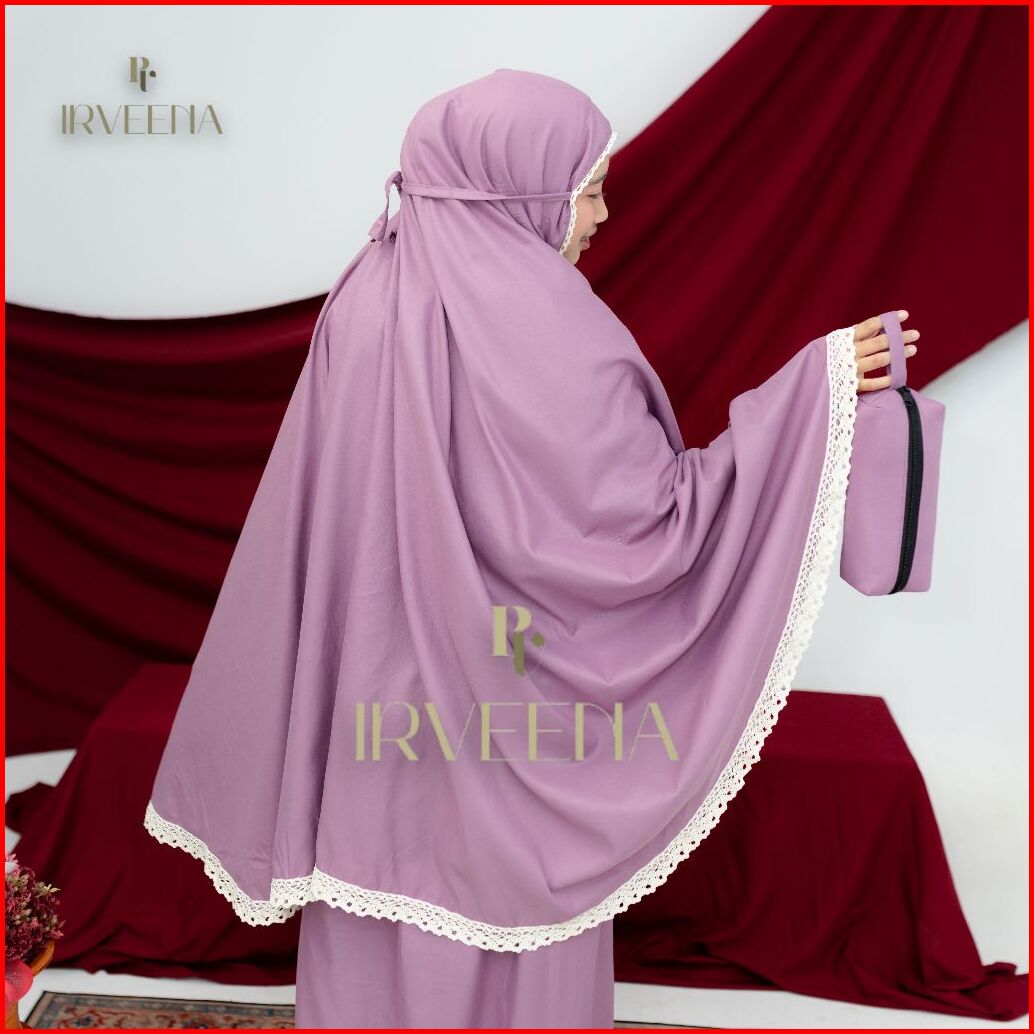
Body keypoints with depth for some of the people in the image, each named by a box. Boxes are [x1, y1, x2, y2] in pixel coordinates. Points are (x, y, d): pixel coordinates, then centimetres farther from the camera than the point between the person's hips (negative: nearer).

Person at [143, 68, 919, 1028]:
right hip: (507, 722, -6)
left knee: (383, 955, 19)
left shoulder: (367, 295, 0)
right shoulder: (544, 326, -20)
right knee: (512, 943, 13)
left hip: (381, 705, 6)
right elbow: (649, 523, -22)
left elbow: (316, 514, 7)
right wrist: (808, 391, -17)